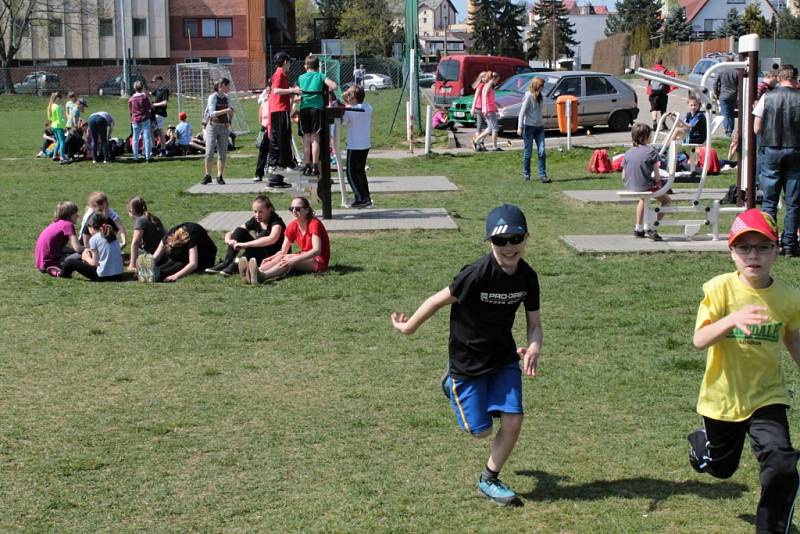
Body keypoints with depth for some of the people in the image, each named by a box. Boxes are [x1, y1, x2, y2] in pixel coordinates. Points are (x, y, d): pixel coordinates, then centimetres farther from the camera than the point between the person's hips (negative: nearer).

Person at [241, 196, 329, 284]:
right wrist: (270, 259, -21)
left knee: (287, 258, -31)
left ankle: (262, 276, -59)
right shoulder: (292, 226, 5)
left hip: (319, 261, -6)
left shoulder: (314, 223, -15)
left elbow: (316, 250, -27)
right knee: (280, 258, -22)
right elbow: (283, 251, 1)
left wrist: (294, 260, -38)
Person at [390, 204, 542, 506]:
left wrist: (534, 347, -22)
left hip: (504, 358, 4)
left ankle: (488, 480, 20)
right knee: (480, 430, 5)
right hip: (468, 362, -4)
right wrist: (409, 327, -4)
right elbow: (440, 300, -16)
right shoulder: (477, 274, -28)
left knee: (513, 421, -6)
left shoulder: (527, 277, -10)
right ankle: (454, 384, 36)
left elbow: (534, 323, -1)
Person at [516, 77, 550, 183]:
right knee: (528, 152, 3)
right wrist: (520, 128, -17)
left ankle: (543, 175, -5)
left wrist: (542, 124, 16)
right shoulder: (529, 96, -9)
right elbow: (522, 112, -11)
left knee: (542, 152, -4)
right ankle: (526, 174, 14)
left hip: (539, 127, 6)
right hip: (529, 127, -6)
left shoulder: (540, 96, 11)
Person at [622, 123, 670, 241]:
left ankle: (638, 228, 41)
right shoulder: (651, 151, -8)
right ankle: (649, 228, 3)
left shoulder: (628, 153, 7)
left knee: (643, 198, 39)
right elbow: (657, 177, -10)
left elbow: (623, 176, 6)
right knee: (667, 200, 15)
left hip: (629, 187, 6)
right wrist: (657, 182, 9)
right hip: (646, 186, -6)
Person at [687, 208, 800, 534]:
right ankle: (702, 442, 58)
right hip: (722, 397, 0)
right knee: (721, 468, 22)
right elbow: (699, 341, -25)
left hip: (767, 397, 1)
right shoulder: (720, 288, -16)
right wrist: (733, 319, -40)